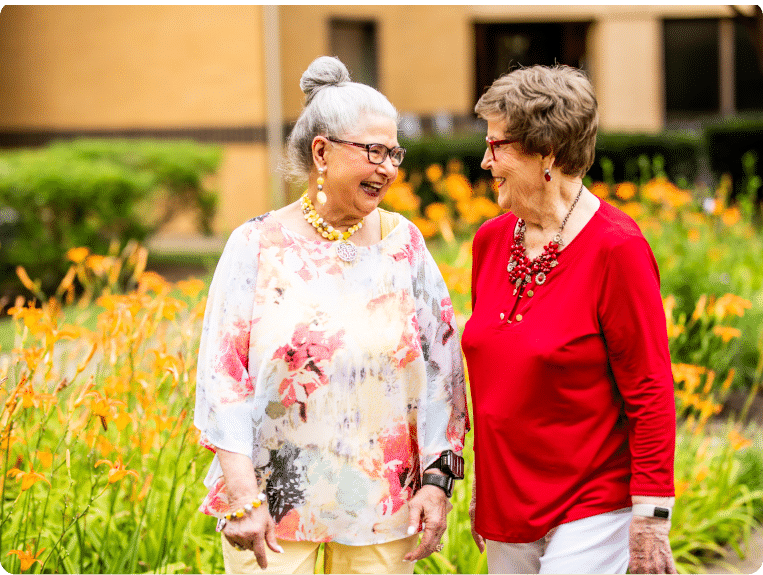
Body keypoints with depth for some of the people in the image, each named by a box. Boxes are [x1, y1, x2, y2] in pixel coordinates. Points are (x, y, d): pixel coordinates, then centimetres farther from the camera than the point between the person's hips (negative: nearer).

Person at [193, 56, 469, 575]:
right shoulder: (257, 246, -3)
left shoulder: (405, 245, 4)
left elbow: (441, 368, 5)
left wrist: (437, 481, -3)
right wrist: (244, 498, -12)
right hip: (273, 497, -2)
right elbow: (222, 377, -5)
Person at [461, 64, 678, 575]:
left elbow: (651, 392, -13)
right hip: (505, 510, 7)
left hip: (591, 510, -7)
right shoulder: (490, 241, 6)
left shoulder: (616, 249, -14)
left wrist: (652, 517, -14)